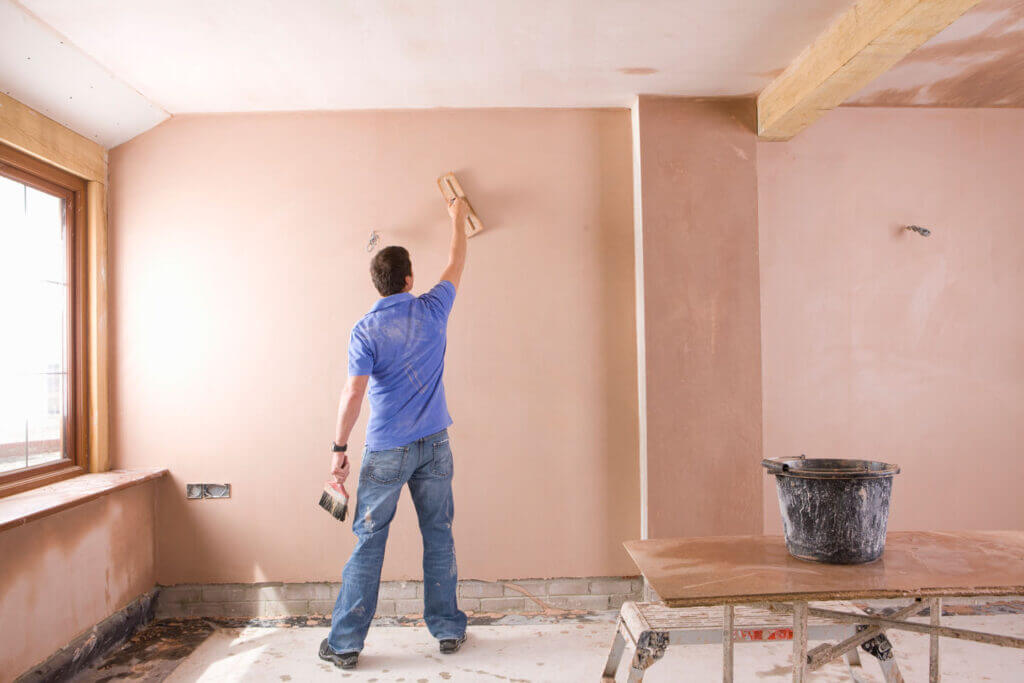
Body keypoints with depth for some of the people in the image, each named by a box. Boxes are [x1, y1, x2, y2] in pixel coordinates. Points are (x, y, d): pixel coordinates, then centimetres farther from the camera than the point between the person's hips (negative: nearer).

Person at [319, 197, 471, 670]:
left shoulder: (366, 331, -9)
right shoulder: (432, 311, 0)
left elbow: (353, 393, -14)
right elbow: (457, 263, 17)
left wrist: (339, 447, -5)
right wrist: (458, 219, 32)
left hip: (387, 451, -2)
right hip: (434, 445, 3)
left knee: (368, 543, 4)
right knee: (438, 537, 12)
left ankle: (345, 643, 13)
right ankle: (448, 630, 21)